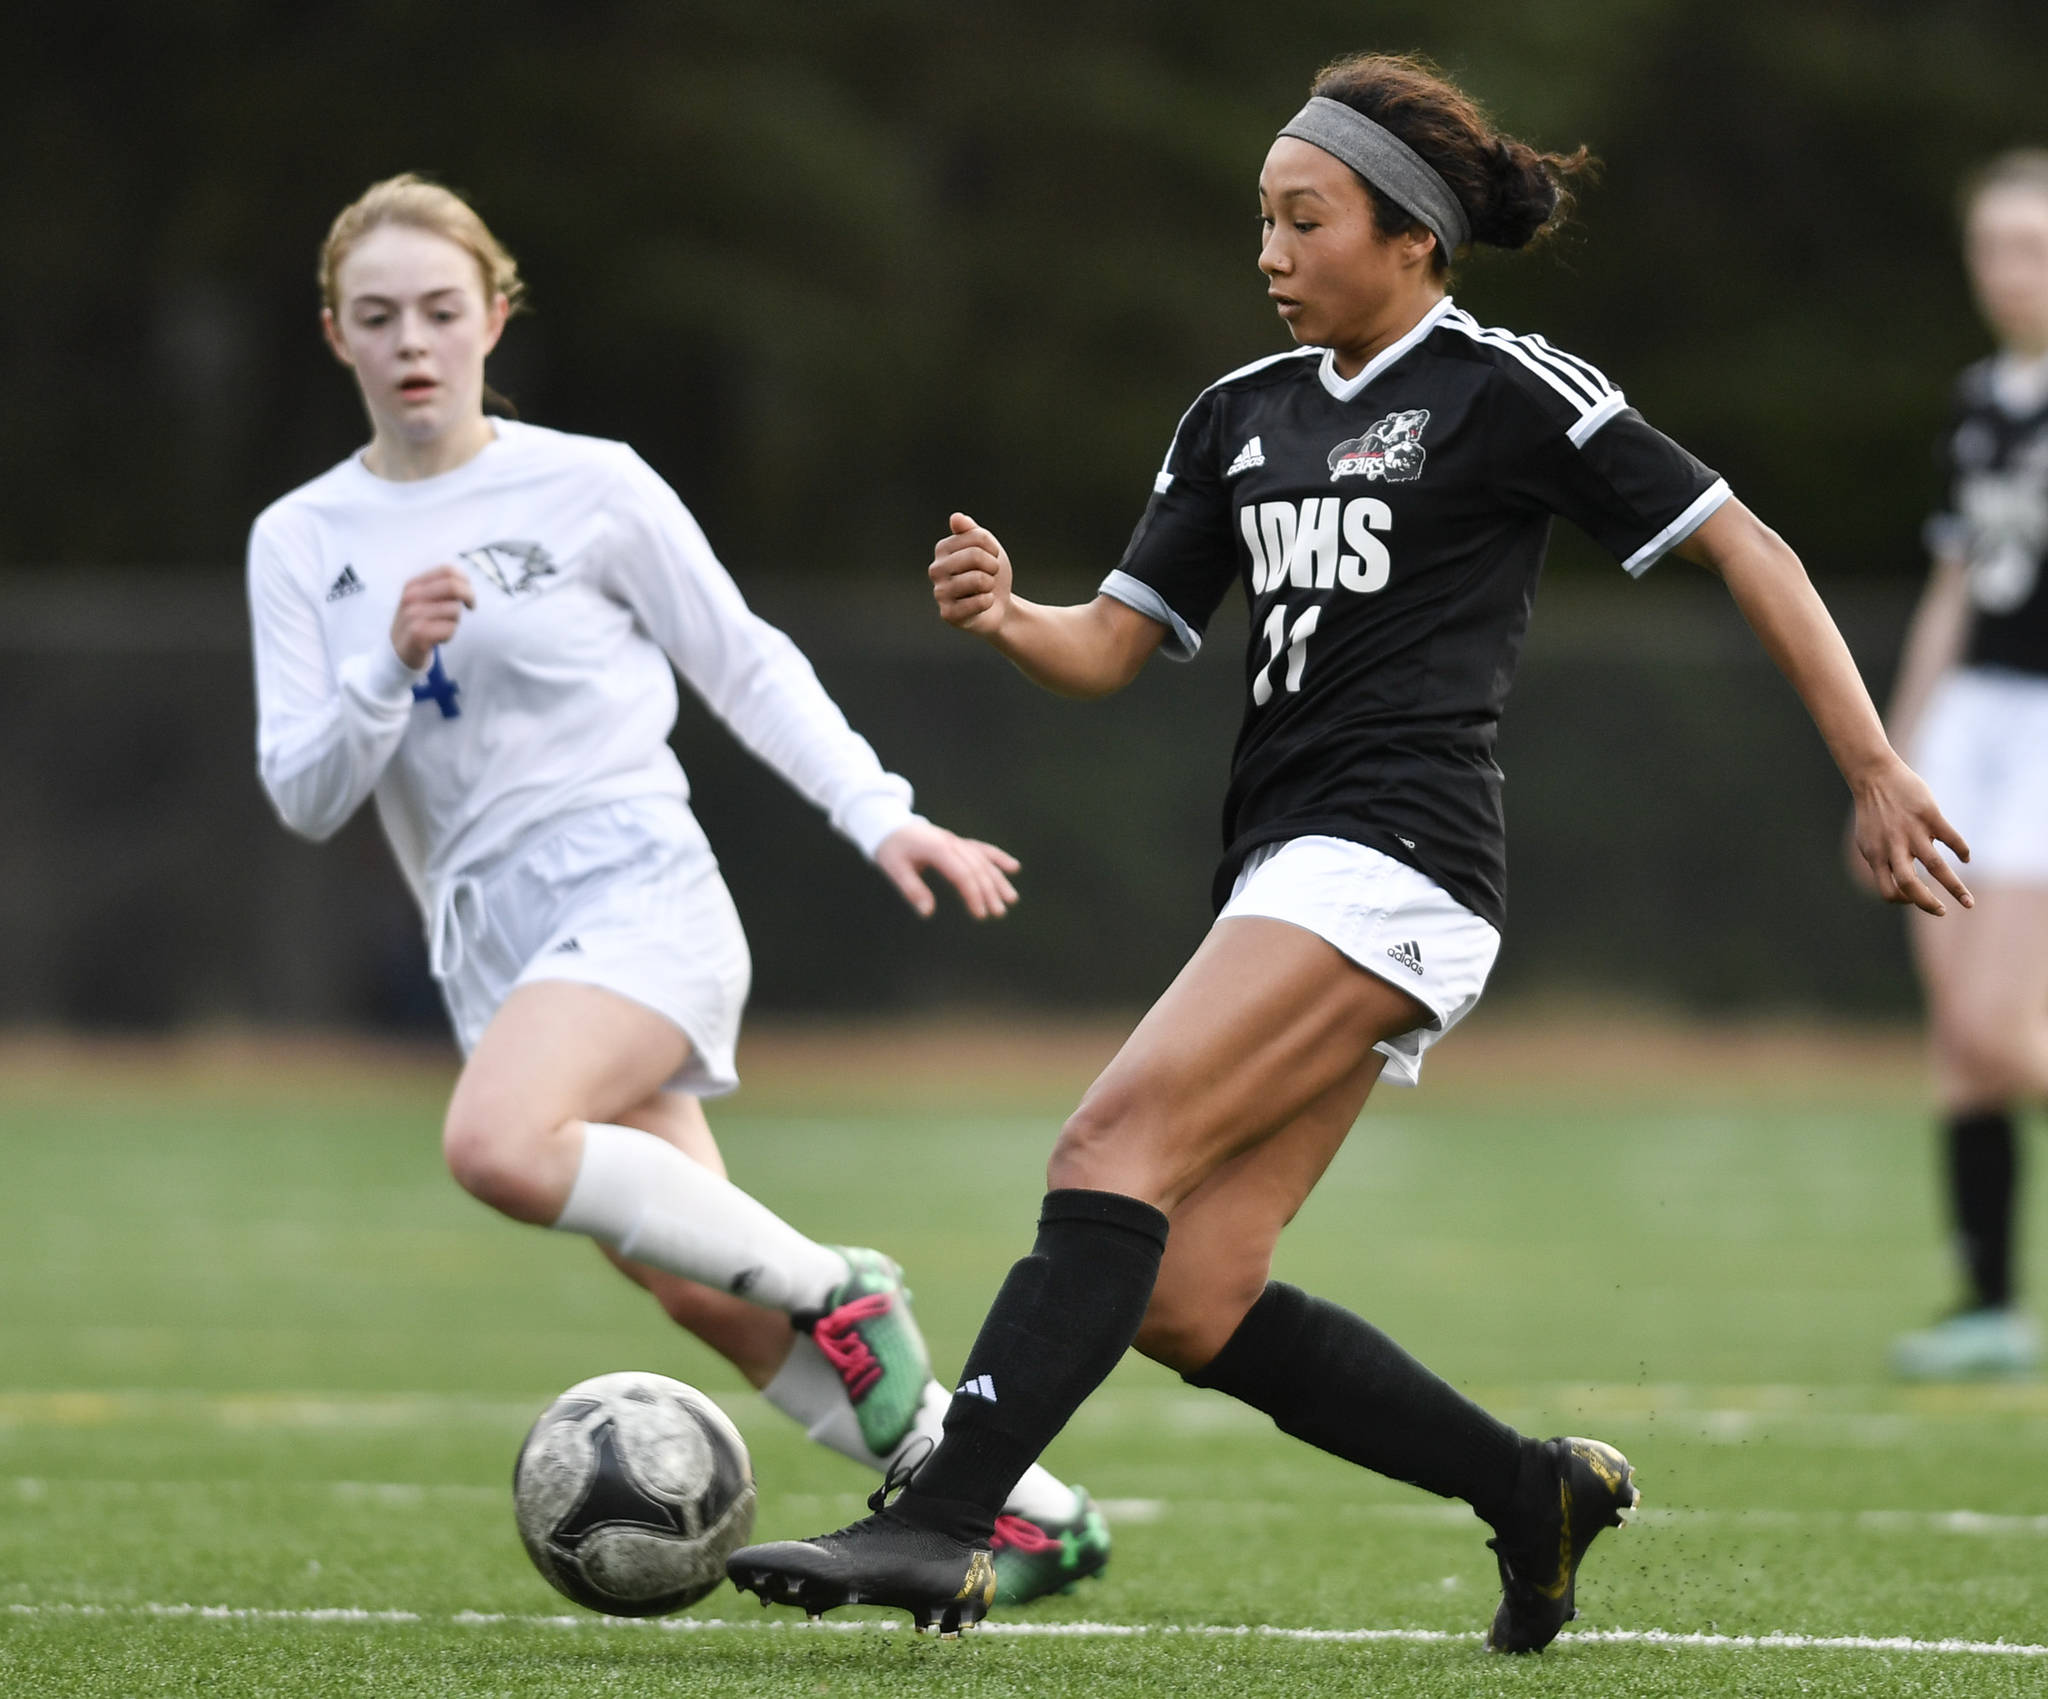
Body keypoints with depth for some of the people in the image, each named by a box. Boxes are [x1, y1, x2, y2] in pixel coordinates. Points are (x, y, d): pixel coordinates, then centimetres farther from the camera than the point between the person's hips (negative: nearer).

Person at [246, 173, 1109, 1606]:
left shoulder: (587, 487, 0)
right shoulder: (301, 543, 8)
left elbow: (746, 664, 9)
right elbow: (304, 795, 3)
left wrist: (877, 812, 0)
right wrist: (392, 663, -14)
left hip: (641, 897, -4)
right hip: (491, 943, 4)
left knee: (497, 1146, -33)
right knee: (704, 1296, -2)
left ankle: (837, 1289, -16)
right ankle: (1024, 1510, 10)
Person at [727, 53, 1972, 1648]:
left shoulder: (1505, 388, -2)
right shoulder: (1242, 415, 18)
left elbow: (1745, 548, -1)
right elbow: (1114, 647, 16)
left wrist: (1877, 772, -5)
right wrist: (1006, 618, -7)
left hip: (1392, 858, -8)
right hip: (1287, 865, 8)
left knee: (1115, 1145, -23)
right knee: (1183, 1306, -1)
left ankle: (940, 1527, -30)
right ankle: (1536, 1493, 14)